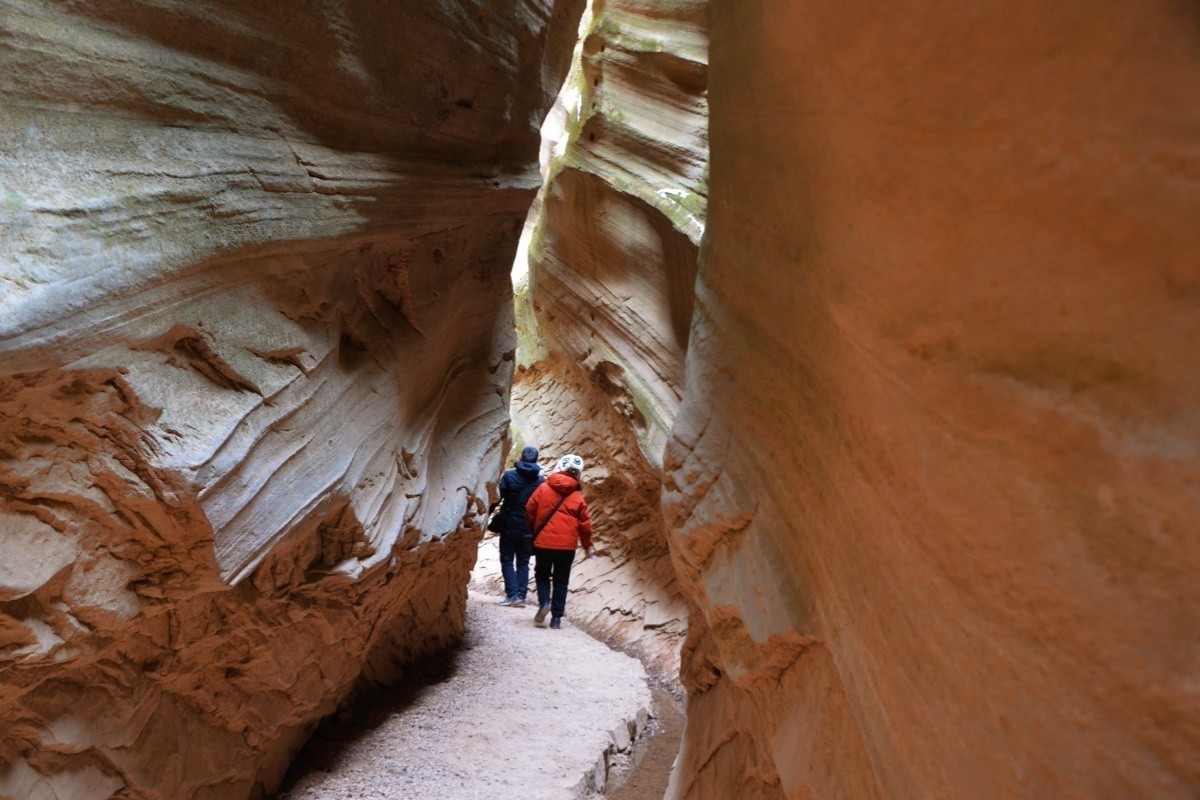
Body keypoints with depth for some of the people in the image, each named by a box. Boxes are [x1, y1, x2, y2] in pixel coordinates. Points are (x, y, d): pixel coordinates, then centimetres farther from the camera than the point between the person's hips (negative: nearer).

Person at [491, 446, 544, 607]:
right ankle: (521, 596, 6)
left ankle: (512, 594, -3)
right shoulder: (541, 481, -2)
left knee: (507, 560, 7)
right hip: (529, 530, 2)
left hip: (509, 526, -2)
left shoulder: (509, 476, -8)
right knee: (523, 563, 12)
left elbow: (497, 498, -8)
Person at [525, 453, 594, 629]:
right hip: (567, 545, 0)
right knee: (561, 581, 11)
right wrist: (588, 546, 16)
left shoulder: (543, 488, -2)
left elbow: (530, 511, 3)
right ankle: (556, 618, 8)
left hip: (543, 542, 0)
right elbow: (584, 524, 2)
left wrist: (532, 531, 21)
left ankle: (544, 602, -7)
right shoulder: (578, 497, -1)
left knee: (542, 574, 18)